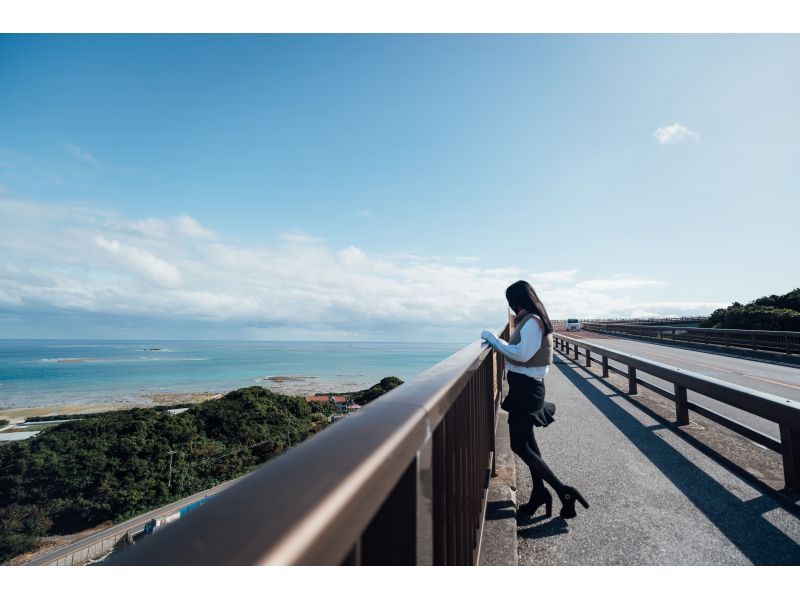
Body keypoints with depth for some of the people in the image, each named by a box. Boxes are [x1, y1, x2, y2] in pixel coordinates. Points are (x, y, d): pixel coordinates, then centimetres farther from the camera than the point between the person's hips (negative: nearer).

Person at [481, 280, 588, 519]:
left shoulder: (532, 321, -17)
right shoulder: (530, 320, 13)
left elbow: (521, 354, -24)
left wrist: (493, 339, -18)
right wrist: (497, 342, 3)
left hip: (526, 387, -10)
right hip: (525, 385, 10)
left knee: (519, 446, -3)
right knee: (527, 442, 17)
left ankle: (564, 491, 3)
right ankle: (539, 493, 28)